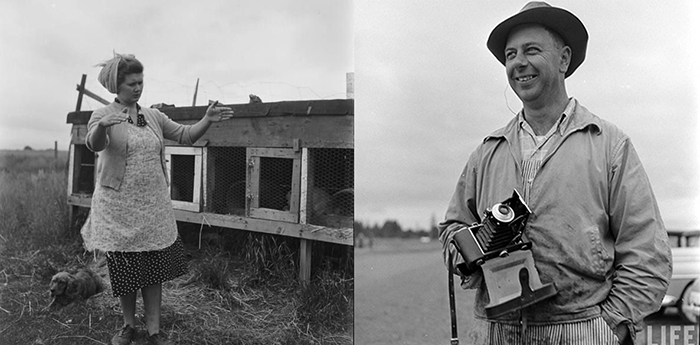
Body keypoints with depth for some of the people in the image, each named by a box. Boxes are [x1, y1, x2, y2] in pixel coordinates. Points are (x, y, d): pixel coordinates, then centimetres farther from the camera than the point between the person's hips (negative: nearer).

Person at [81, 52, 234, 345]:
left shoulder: (153, 116, 9)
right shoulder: (103, 116, -6)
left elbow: (185, 135, 8)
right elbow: (94, 145, -25)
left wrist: (207, 120, -11)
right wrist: (102, 127, -48)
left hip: (153, 206, 4)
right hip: (119, 207, -3)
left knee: (155, 268, 5)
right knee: (124, 270, 7)